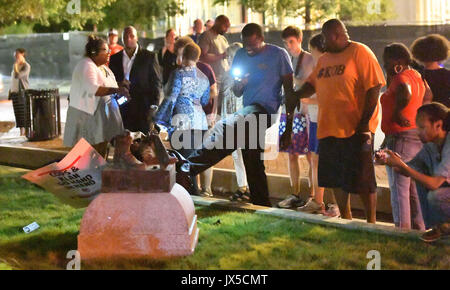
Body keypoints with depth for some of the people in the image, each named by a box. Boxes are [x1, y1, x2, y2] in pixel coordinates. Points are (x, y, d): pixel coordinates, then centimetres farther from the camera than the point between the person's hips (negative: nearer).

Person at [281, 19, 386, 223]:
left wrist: (364, 122, -18)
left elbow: (374, 88, -12)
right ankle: (346, 219, 26)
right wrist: (296, 96, 2)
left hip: (356, 130, -7)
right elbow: (312, 84, 24)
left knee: (361, 179, -3)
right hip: (329, 129, 8)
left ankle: (371, 222, 9)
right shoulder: (324, 59, 16)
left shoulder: (359, 53, -7)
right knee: (337, 178, 13)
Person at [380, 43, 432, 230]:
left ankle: (402, 229, -4)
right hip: (417, 136, 10)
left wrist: (396, 113, -22)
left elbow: (405, 94, -35)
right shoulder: (416, 76, 12)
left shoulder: (401, 77, -15)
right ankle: (419, 228, 21)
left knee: (399, 187, -5)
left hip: (400, 137, -10)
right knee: (413, 188, 16)